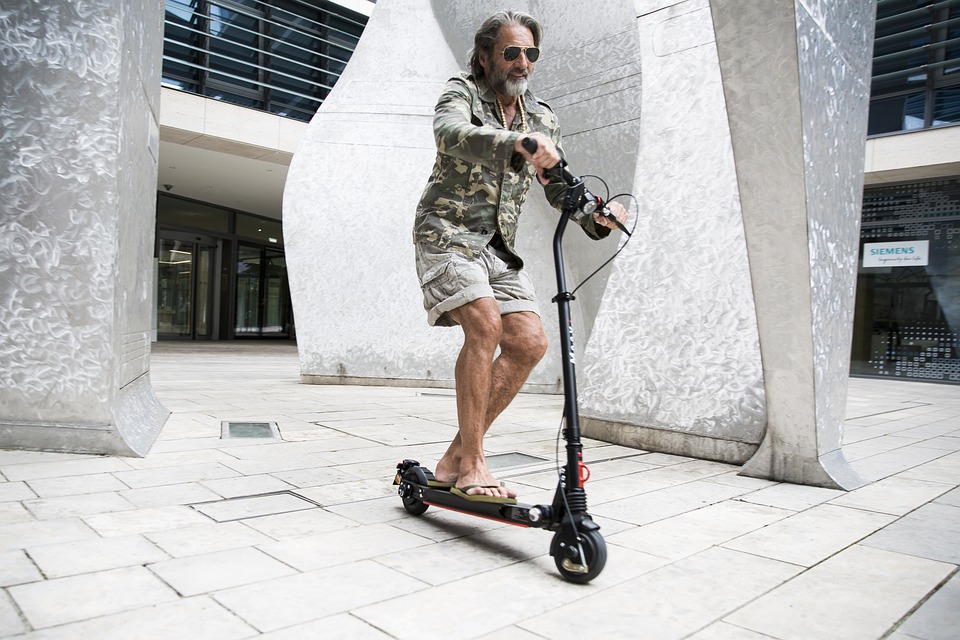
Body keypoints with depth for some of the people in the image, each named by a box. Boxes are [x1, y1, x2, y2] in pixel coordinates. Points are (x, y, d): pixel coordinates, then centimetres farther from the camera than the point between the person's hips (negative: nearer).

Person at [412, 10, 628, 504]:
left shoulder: (543, 120, 12)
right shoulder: (462, 91, -2)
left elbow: (560, 188, 9)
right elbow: (450, 133, -26)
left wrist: (595, 216, -14)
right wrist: (518, 142, -44)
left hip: (498, 245, 6)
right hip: (447, 232, -5)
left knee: (529, 342, -10)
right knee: (484, 324, -26)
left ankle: (457, 455, 0)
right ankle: (471, 465, -15)